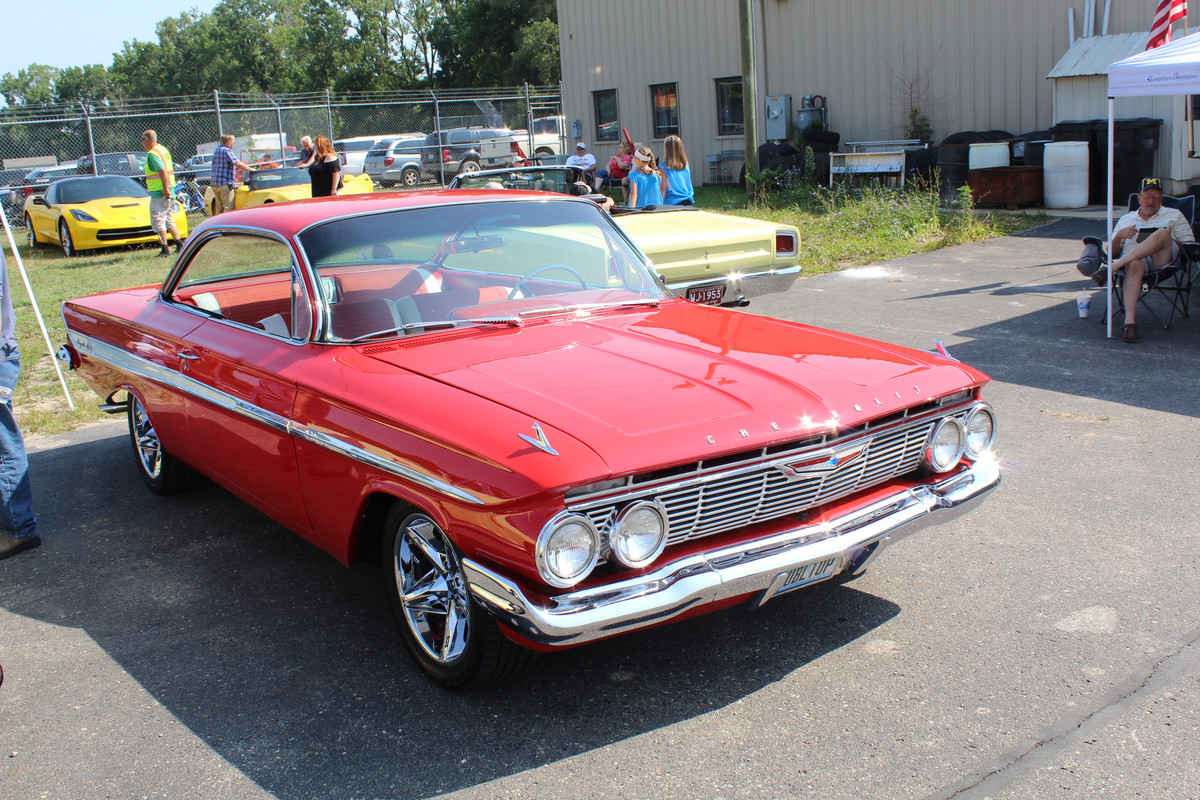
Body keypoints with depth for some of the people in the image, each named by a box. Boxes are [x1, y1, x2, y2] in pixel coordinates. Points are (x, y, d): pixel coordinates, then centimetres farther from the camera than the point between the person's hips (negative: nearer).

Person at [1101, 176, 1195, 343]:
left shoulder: (1174, 216, 26)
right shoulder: (1126, 220, 28)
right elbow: (1112, 253, 20)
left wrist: (1171, 243, -4)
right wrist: (1119, 235, 0)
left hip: (1163, 260, 0)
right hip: (1132, 259, 0)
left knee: (1162, 233, -33)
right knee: (1135, 264, -40)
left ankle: (1112, 268, -39)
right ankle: (1130, 321, -53)